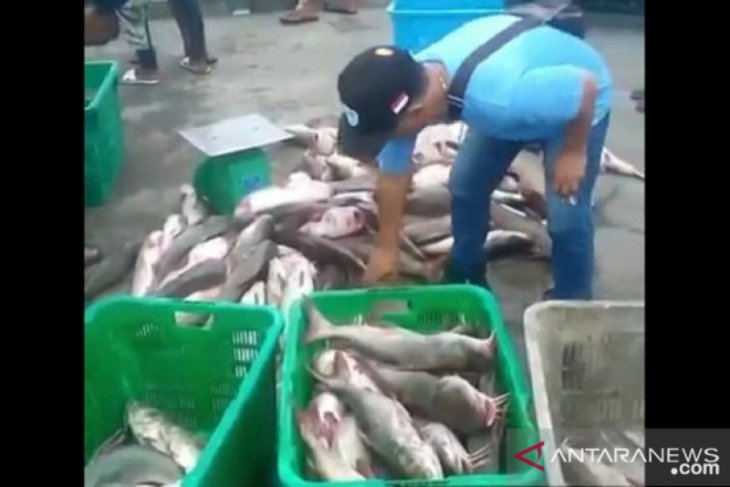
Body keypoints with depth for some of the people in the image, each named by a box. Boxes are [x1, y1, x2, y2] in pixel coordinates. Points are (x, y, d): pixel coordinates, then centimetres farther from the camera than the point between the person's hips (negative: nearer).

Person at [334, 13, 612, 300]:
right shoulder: (406, 87, -25)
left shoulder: (499, 98, -48)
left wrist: (573, 153, -20)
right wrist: (386, 249, -4)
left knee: (566, 214, -12)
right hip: (524, 101, 6)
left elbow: (587, 84, -32)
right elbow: (393, 175, -12)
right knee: (465, 185, 6)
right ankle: (464, 279, 27)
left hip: (575, 103, -6)